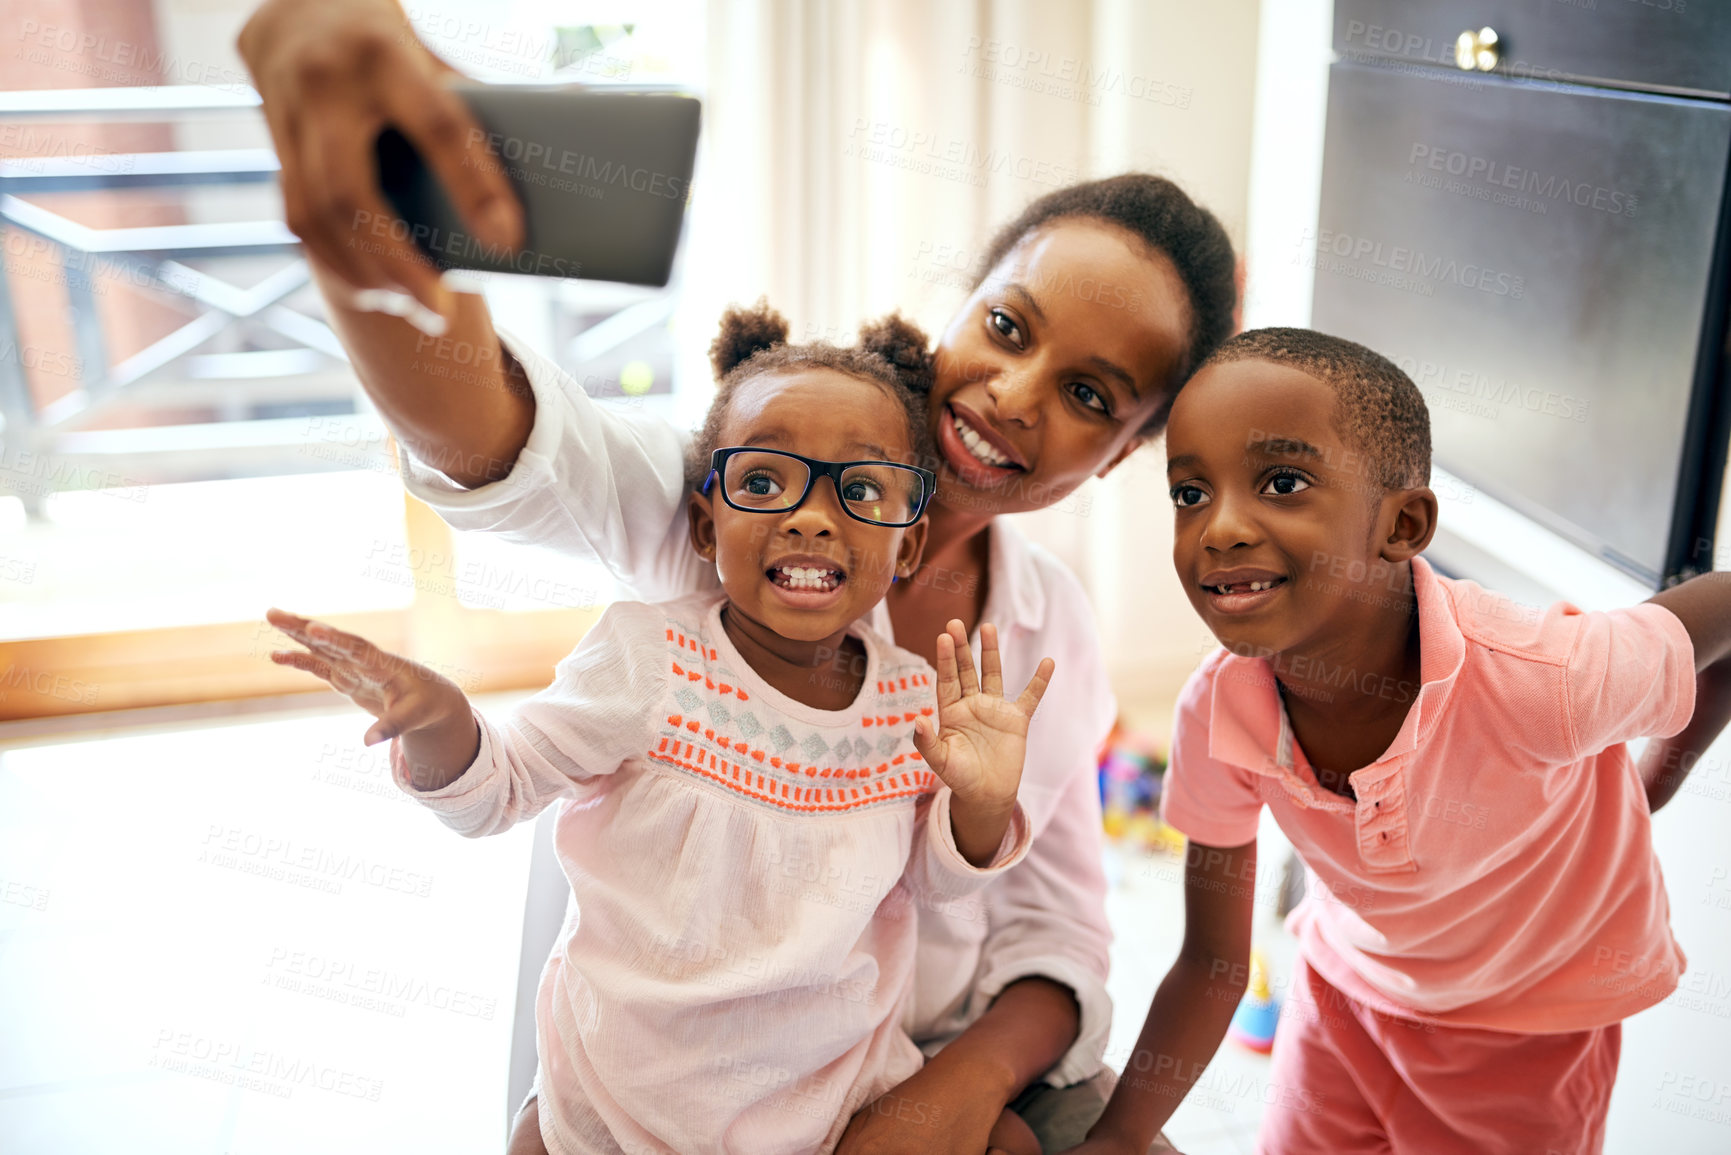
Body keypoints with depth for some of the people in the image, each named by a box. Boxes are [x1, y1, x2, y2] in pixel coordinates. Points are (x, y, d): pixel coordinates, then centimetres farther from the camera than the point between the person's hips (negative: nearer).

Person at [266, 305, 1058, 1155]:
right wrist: (437, 722, -30)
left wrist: (980, 806, -16)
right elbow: (498, 790, -9)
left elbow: (930, 878, 5)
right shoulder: (647, 657, -18)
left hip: (842, 1084, 3)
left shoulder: (915, 701, -9)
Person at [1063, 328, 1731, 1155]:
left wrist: (1645, 796, -8)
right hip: (1350, 987, 2)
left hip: (1532, 1017, -2)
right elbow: (1211, 966, -14)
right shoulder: (1218, 714, -26)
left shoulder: (1539, 679, -38)